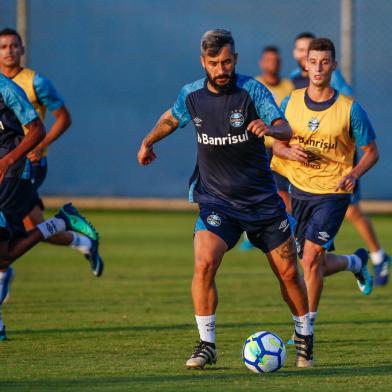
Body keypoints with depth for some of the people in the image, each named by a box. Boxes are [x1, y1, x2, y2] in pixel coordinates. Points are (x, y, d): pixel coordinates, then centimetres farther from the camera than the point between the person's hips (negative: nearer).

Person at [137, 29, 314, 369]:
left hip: (262, 198, -1)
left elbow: (285, 130, -24)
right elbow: (172, 118, 23)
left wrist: (270, 129, -45)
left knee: (288, 272, 4)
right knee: (204, 264, -21)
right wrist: (148, 141, 25)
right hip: (216, 200, 1)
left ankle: (304, 337, 28)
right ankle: (207, 345, -12)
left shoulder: (252, 91, -11)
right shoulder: (191, 95, -2)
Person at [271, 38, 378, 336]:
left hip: (332, 192, -4)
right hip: (299, 190, 4)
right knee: (317, 265, 11)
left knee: (311, 259, -16)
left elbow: (371, 152, -2)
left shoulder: (349, 109, -9)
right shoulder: (291, 103, 0)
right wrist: (289, 152, -14)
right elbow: (277, 144, 10)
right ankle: (356, 262, 44)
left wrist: (354, 174, -21)